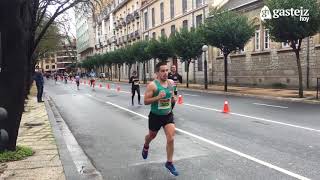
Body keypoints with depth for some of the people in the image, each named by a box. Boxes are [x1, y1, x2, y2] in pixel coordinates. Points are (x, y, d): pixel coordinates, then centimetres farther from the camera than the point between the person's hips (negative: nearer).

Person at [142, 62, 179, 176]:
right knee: (152, 136, 21)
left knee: (171, 139, -10)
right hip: (155, 116, -3)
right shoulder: (152, 85, -20)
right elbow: (145, 101, -20)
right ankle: (146, 147, 57)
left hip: (168, 115, 3)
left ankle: (169, 163, 7)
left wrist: (173, 98, -3)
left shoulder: (171, 82, -2)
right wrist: (158, 97, -33)